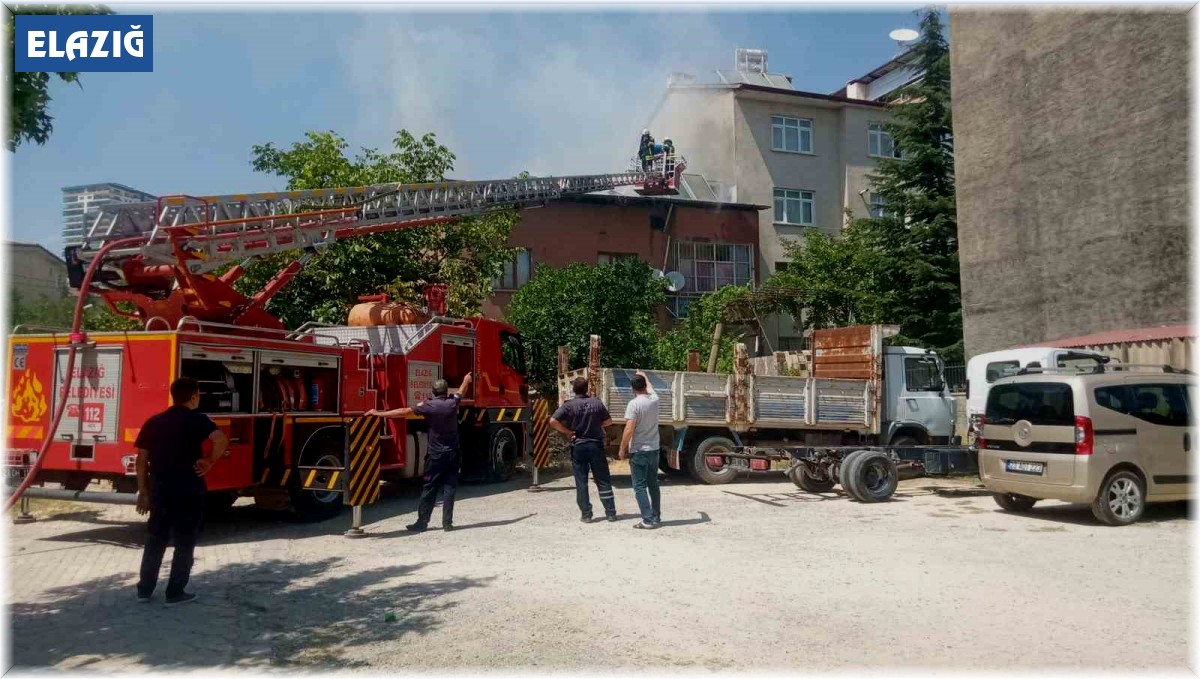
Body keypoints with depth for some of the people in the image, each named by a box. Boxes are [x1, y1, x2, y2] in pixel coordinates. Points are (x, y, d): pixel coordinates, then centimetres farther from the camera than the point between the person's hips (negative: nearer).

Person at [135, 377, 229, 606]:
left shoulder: (153, 422, 8)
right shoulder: (197, 420, -7)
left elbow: (142, 460, 8)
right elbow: (221, 439, -27)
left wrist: (143, 492, 13)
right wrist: (209, 462, -14)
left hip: (159, 489, 5)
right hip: (188, 490, -5)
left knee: (155, 540, 17)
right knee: (185, 543, 5)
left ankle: (145, 590, 23)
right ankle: (175, 593, 9)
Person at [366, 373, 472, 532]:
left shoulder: (428, 406, -10)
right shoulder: (452, 404, -1)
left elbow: (404, 411, -13)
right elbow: (461, 392, 21)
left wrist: (379, 413, -9)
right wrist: (466, 380, 42)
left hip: (436, 455, -2)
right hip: (453, 454, 2)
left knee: (429, 489, 5)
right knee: (449, 488, 5)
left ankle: (422, 521, 8)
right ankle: (447, 523, 3)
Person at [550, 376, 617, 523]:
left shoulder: (569, 405, -7)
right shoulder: (596, 402, 0)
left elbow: (553, 421, -15)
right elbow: (608, 421, 8)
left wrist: (568, 431, -5)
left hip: (578, 446, -2)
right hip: (596, 445, 2)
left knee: (581, 482, 6)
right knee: (603, 481, 9)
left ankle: (586, 514, 8)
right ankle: (611, 513, 12)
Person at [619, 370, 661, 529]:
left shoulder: (634, 404, -16)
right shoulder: (654, 400, 2)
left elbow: (629, 430, -20)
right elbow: (650, 388, 28)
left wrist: (622, 449, -8)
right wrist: (643, 376, 44)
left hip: (638, 451, -6)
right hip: (654, 449, 7)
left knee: (639, 487, -1)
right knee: (653, 484, 16)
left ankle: (648, 520, -5)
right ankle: (656, 517, 23)